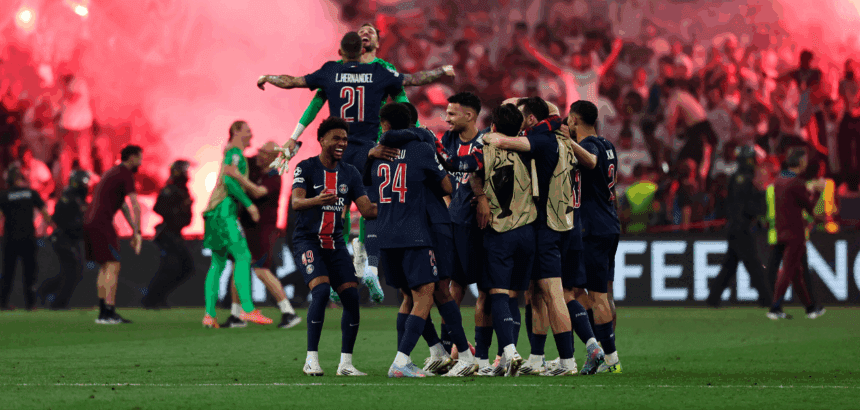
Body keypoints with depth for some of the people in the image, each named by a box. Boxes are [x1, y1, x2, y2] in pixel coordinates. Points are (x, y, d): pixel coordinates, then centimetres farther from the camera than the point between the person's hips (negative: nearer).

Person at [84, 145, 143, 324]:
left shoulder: (113, 172, 25)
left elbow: (124, 206, 29)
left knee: (104, 267, 13)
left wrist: (133, 231, 28)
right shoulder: (125, 175, -6)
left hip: (90, 222, 10)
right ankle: (108, 313, -16)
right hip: (102, 224, -10)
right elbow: (135, 205, -14)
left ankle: (104, 312, 12)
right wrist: (137, 233, -10)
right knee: (112, 266, -10)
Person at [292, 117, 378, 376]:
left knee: (351, 296, -7)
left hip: (335, 243, 5)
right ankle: (311, 359, -18)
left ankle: (346, 363, 1)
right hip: (307, 240, -5)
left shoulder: (350, 173, 10)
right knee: (321, 291, -24)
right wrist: (317, 201, -42)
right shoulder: (306, 168, -5)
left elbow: (367, 209, 6)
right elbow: (296, 202, -21)